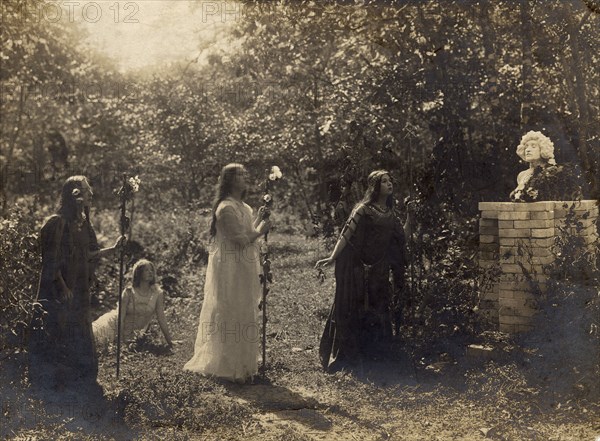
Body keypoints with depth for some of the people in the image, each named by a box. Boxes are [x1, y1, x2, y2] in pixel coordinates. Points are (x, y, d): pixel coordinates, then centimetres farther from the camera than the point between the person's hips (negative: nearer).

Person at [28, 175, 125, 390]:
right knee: (56, 332, -1)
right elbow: (51, 259, -15)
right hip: (58, 290, -8)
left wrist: (114, 248, 5)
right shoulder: (56, 223, -13)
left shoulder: (83, 223, 10)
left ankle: (77, 377, 24)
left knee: (78, 336, 13)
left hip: (79, 289, 8)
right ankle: (52, 380, 10)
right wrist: (62, 286, -18)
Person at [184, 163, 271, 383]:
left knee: (243, 314, 14)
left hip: (243, 268, 10)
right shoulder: (226, 208, -17)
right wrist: (261, 230, -6)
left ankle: (242, 363, 24)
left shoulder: (243, 207, 14)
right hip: (229, 268, -10)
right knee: (230, 315, -3)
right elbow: (241, 239, -20)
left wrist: (259, 218, 8)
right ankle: (228, 367, 7)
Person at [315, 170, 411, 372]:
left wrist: (410, 217, 4)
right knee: (353, 308, -2)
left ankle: (371, 351, 24)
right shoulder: (364, 209, -9)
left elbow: (401, 237, 11)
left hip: (378, 271, 6)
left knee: (377, 308, 9)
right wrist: (332, 257, -22)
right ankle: (344, 355, 7)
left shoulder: (389, 213, 11)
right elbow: (347, 233, -15)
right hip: (358, 268, -6)